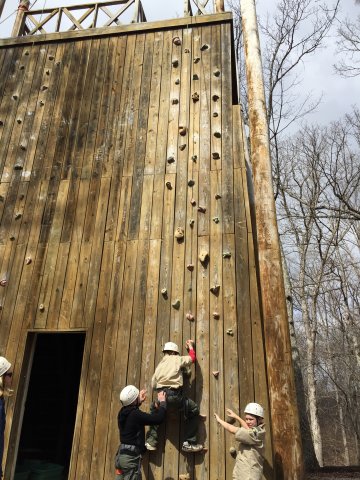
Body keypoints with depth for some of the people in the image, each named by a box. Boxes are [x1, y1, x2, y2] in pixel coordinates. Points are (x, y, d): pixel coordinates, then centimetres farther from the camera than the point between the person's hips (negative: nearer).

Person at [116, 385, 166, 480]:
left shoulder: (123, 413, 7)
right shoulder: (135, 414, -19)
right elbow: (158, 419, -18)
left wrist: (139, 402, 36)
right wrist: (162, 402, -4)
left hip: (121, 455, 9)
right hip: (131, 456, -9)